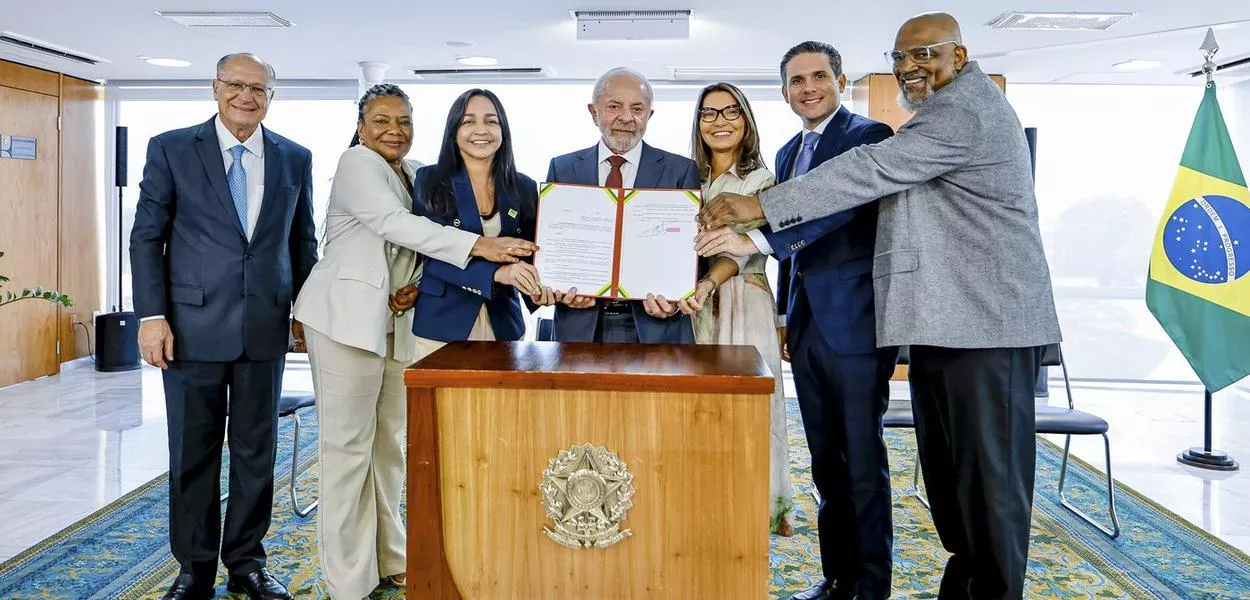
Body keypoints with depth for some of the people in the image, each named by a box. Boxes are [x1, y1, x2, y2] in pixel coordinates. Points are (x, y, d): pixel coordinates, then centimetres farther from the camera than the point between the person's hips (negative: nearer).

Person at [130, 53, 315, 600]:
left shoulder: (295, 159, 8)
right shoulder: (170, 149, 1)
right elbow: (147, 237, 0)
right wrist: (151, 315, -7)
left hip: (265, 328, 2)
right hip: (193, 326, -2)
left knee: (256, 450, 9)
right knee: (193, 452, 8)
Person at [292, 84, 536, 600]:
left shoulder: (413, 176, 16)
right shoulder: (357, 162, -7)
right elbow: (395, 224, -22)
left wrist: (415, 288, -4)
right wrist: (479, 246, -30)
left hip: (395, 322, 7)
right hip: (348, 319, -7)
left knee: (389, 441, 12)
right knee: (349, 444, -3)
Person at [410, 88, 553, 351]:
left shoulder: (524, 188, 4)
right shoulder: (429, 181, -3)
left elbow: (530, 255, 8)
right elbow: (432, 254, -12)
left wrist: (538, 289, -15)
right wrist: (496, 273, -26)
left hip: (503, 325, 2)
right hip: (441, 323, -2)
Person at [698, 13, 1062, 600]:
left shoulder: (964, 110, -13)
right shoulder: (948, 111, 22)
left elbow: (871, 171, -22)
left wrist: (759, 205, -22)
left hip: (987, 322, -11)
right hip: (946, 321, 11)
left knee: (988, 474, -2)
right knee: (946, 470, 15)